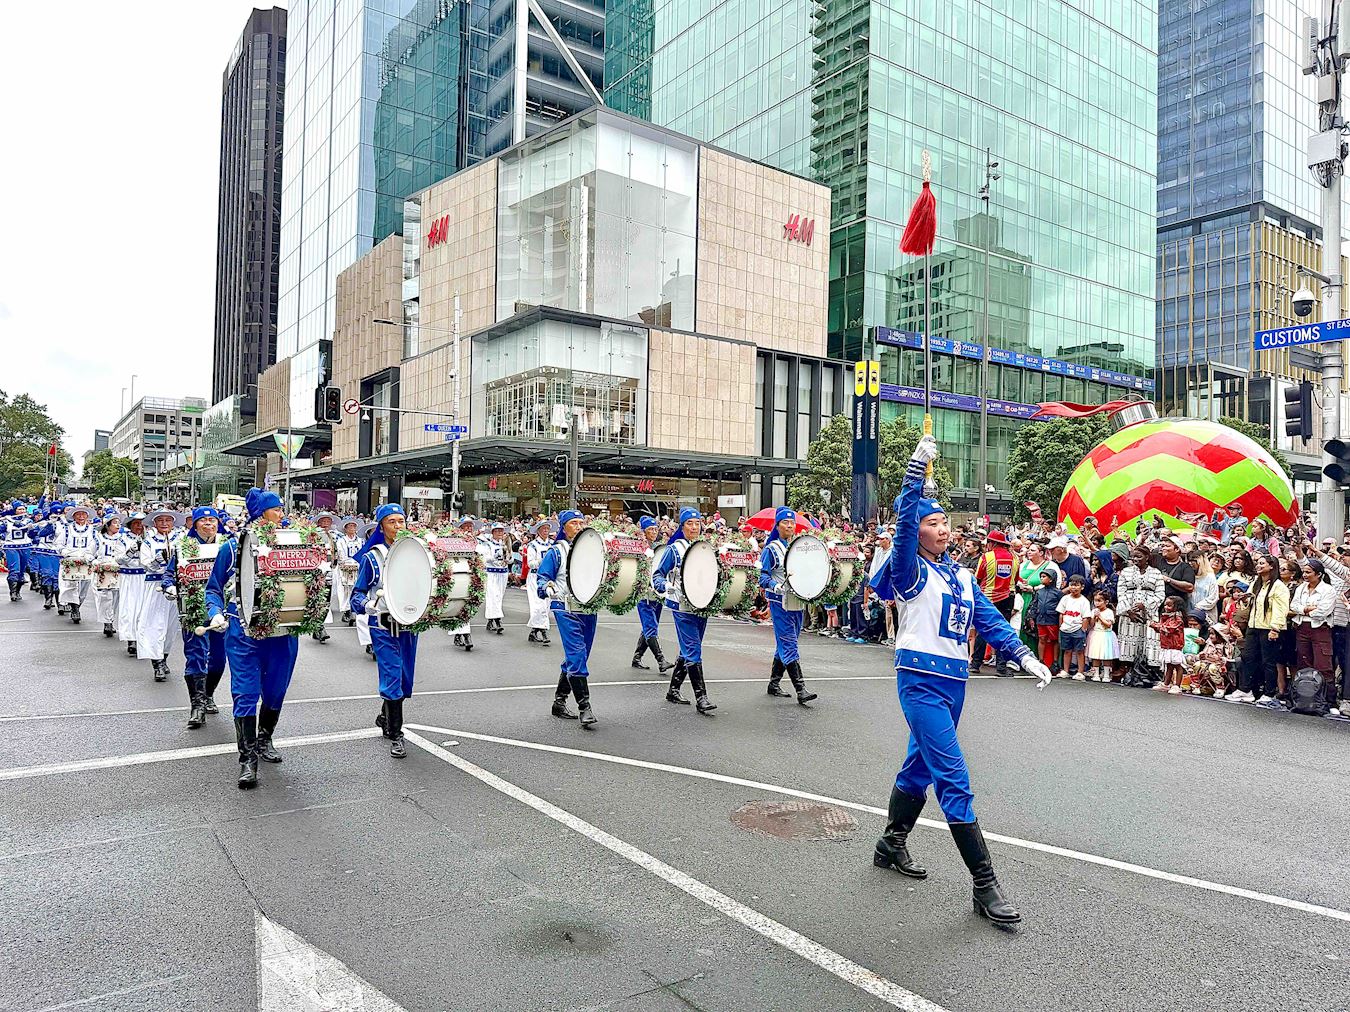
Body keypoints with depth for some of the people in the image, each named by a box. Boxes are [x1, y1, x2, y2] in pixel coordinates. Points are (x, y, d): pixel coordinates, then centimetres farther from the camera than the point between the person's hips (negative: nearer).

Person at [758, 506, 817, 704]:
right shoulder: (771, 549, -3)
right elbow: (763, 576, -8)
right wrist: (776, 585, -26)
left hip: (798, 601, 6)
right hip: (780, 602, -6)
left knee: (785, 644, 13)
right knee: (789, 645, -11)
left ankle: (774, 683, 24)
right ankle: (800, 689, -15)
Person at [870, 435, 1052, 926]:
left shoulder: (961, 576, 14)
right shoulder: (911, 571, -6)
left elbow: (990, 620, 11)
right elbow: (905, 522, -22)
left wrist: (1024, 656, -2)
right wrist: (917, 467, -28)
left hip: (955, 680, 7)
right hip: (920, 678, -7)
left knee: (921, 764, 18)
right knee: (953, 778, -10)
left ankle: (891, 844, 36)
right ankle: (984, 885, -7)